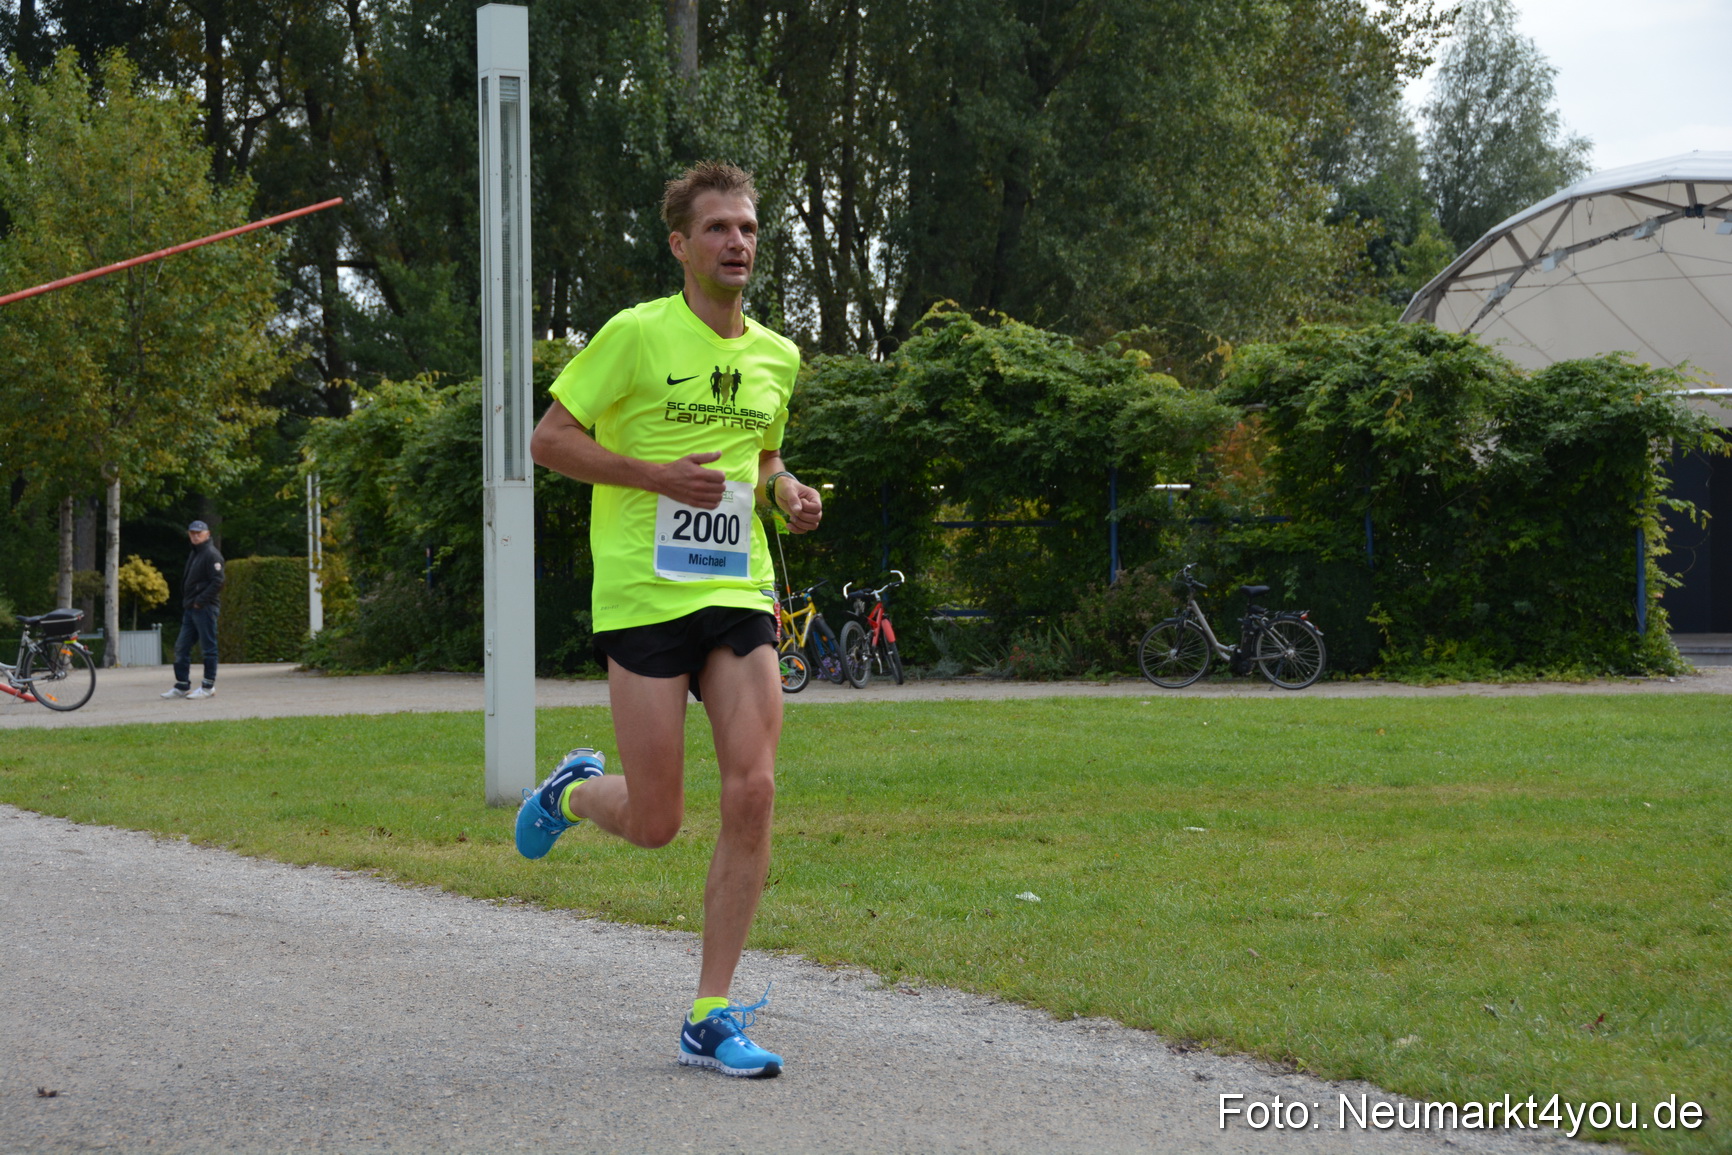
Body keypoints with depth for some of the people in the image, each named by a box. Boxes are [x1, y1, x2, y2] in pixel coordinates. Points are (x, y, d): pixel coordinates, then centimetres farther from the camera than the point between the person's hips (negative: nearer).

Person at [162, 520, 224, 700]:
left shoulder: (211, 555, -9)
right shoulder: (193, 555, 20)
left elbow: (217, 581, -18)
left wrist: (201, 601, -18)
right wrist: (187, 601, 12)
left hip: (205, 608, -10)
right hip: (191, 609, 10)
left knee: (208, 647, -4)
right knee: (181, 647, 8)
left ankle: (208, 687, 0)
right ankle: (182, 687, 13)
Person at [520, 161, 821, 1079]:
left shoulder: (776, 356, 12)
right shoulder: (638, 334, -6)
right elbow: (548, 439, -5)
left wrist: (787, 490, 6)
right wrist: (657, 474, -15)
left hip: (738, 595, 5)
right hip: (643, 596, -5)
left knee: (752, 793, -9)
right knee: (656, 825, -3)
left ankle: (710, 1018, 1)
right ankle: (573, 791, 35)